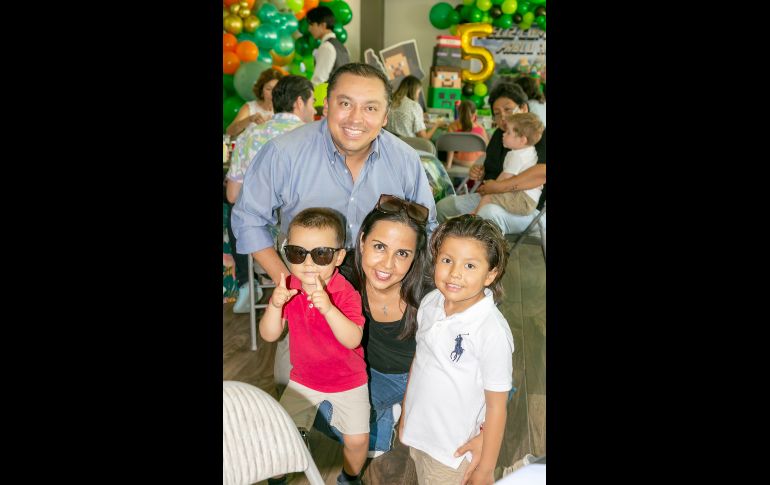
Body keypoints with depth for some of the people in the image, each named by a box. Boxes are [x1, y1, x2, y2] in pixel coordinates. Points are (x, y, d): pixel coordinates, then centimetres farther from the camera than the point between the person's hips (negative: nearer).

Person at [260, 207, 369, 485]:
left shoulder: (346, 293, -24)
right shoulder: (288, 289, -11)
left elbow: (353, 340, -33)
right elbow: (269, 335, -11)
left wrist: (328, 308, -47)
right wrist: (275, 305, -29)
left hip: (347, 381, -3)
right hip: (303, 379, 3)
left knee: (357, 439, -1)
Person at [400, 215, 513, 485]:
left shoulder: (493, 333, -27)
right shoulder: (430, 303, -9)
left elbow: (496, 406, -18)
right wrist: (405, 413, 12)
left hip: (454, 447, -5)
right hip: (417, 432, 6)